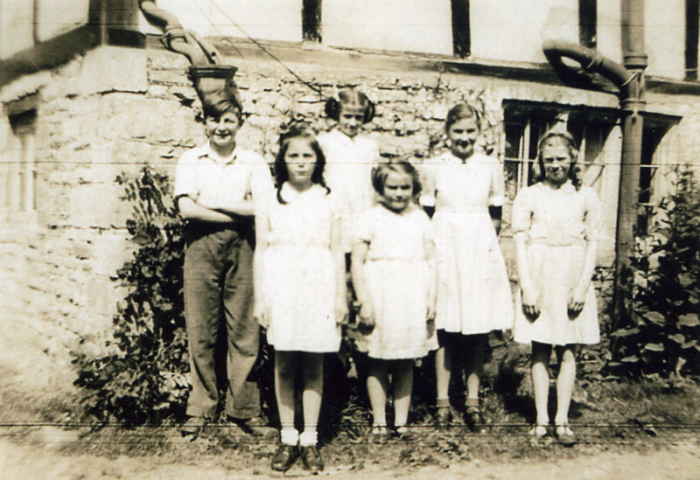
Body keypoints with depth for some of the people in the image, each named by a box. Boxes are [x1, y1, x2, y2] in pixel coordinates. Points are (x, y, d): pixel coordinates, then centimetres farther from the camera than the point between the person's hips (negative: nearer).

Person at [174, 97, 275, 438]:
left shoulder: (254, 163, 8)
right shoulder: (190, 161, 9)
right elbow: (186, 208, -6)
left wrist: (212, 202, -8)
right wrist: (239, 213, -8)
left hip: (241, 248, 0)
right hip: (200, 247, 0)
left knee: (244, 330, 0)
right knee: (200, 331, 2)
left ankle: (244, 408, 13)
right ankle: (200, 409, 15)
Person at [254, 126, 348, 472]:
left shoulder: (328, 201, 8)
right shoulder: (270, 202, 6)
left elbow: (337, 252, 7)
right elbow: (261, 252, 6)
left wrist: (341, 297, 4)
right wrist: (259, 298, 1)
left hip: (318, 288, 0)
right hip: (280, 289, 0)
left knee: (314, 367, 4)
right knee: (283, 366, 5)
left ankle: (310, 440, 16)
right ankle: (287, 439, 18)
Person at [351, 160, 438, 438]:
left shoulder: (420, 219, 9)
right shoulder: (371, 218, 0)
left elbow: (430, 261, 10)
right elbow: (357, 262, -3)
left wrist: (432, 299, 2)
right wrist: (364, 302, -9)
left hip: (412, 300, 3)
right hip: (380, 298, -2)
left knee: (406, 365, 9)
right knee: (378, 364, 4)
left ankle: (401, 421, 20)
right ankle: (378, 421, 17)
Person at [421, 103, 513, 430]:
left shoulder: (492, 168, 8)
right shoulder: (433, 167, 4)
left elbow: (496, 218, 12)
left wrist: (481, 243, 3)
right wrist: (436, 247, -2)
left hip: (480, 253, 1)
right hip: (444, 252, -1)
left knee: (478, 329, 3)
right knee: (444, 328, 0)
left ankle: (473, 401, 14)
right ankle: (443, 402, 10)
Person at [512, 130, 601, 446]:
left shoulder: (586, 197, 6)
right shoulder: (528, 196, 2)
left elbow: (592, 243, 5)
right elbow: (520, 242, -2)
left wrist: (583, 285, -6)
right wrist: (527, 286, -10)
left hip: (572, 280, 1)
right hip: (539, 278, -1)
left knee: (568, 351, 4)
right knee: (540, 351, 5)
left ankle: (562, 420, 14)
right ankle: (541, 419, 15)